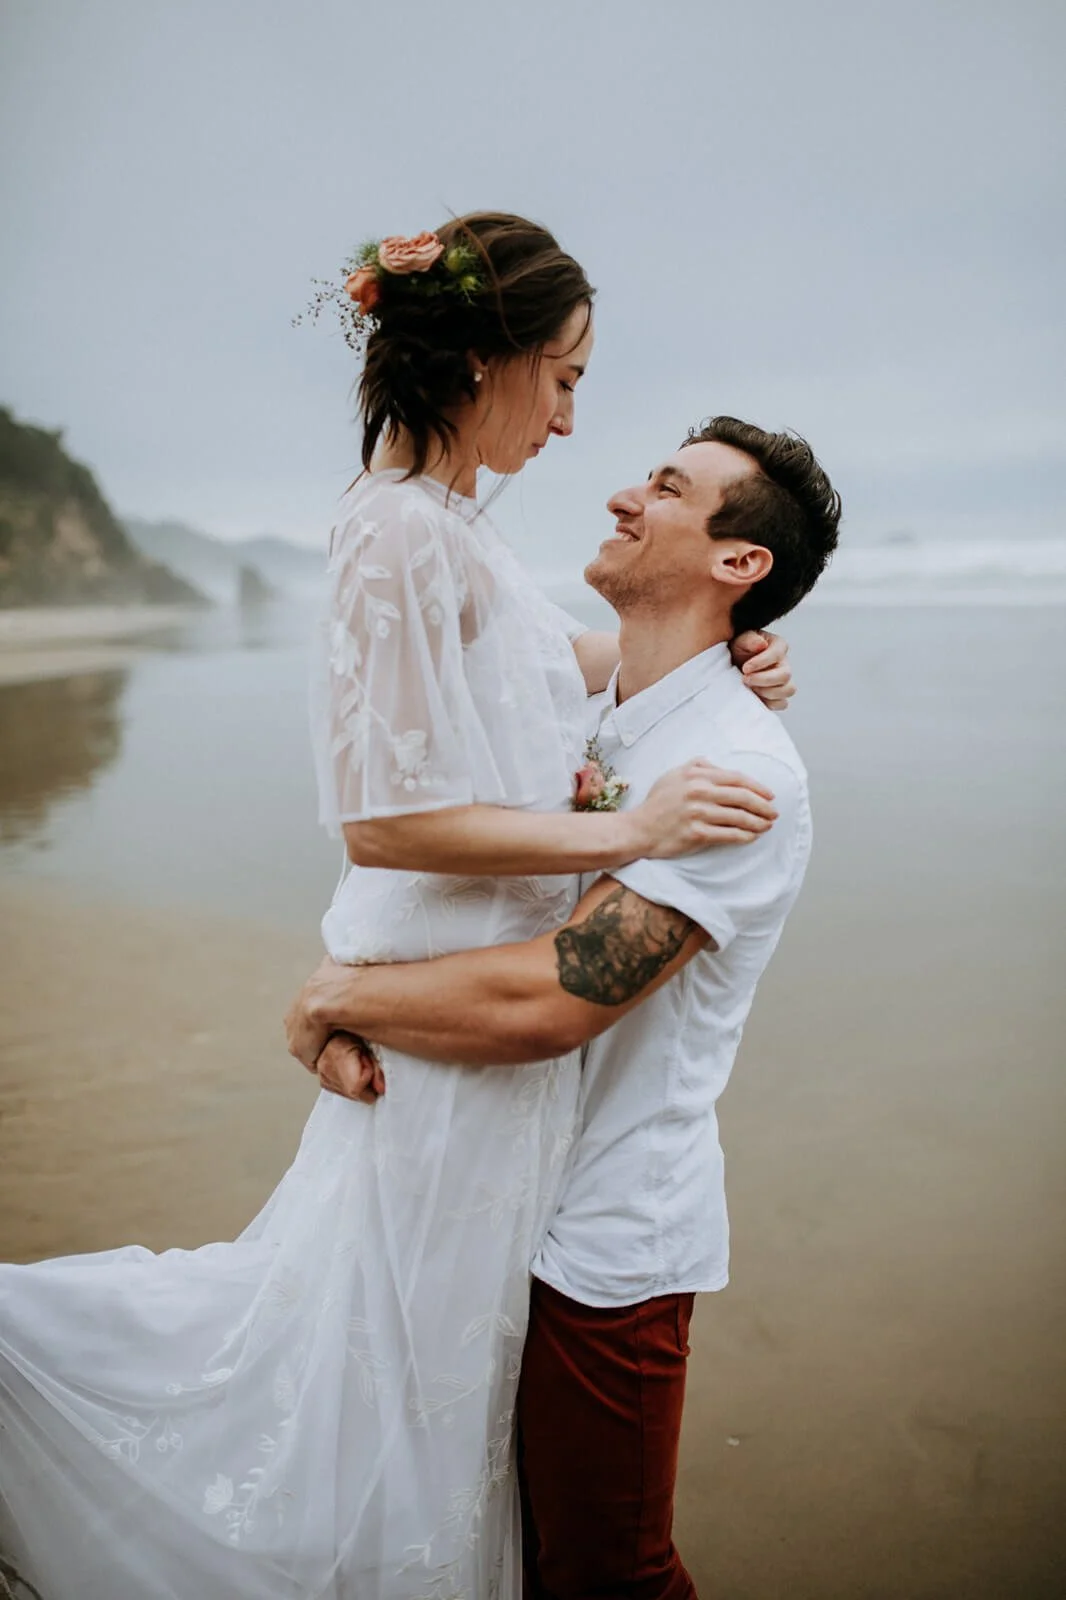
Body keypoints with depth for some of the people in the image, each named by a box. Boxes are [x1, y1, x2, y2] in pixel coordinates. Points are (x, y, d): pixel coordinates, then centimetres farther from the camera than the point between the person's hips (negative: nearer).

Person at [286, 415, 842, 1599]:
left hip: (605, 1243, -7)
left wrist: (332, 999, -15)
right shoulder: (584, 723, 7)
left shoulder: (740, 769, -21)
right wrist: (348, 1011, -12)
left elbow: (550, 997, -28)